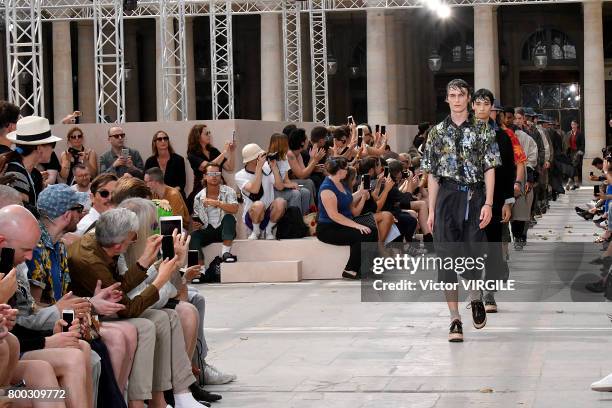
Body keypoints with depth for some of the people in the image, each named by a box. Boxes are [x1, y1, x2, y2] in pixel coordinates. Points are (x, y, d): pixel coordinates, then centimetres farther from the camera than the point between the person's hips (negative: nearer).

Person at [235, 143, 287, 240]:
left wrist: (274, 167, -15)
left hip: (269, 214, 3)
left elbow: (280, 186, -9)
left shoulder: (267, 169, 3)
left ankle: (269, 230, -3)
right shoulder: (240, 176, -9)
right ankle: (255, 231, -6)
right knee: (258, 205, -37)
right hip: (251, 216, -3)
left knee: (281, 202, -29)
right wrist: (259, 167, -26)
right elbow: (254, 190, -27)